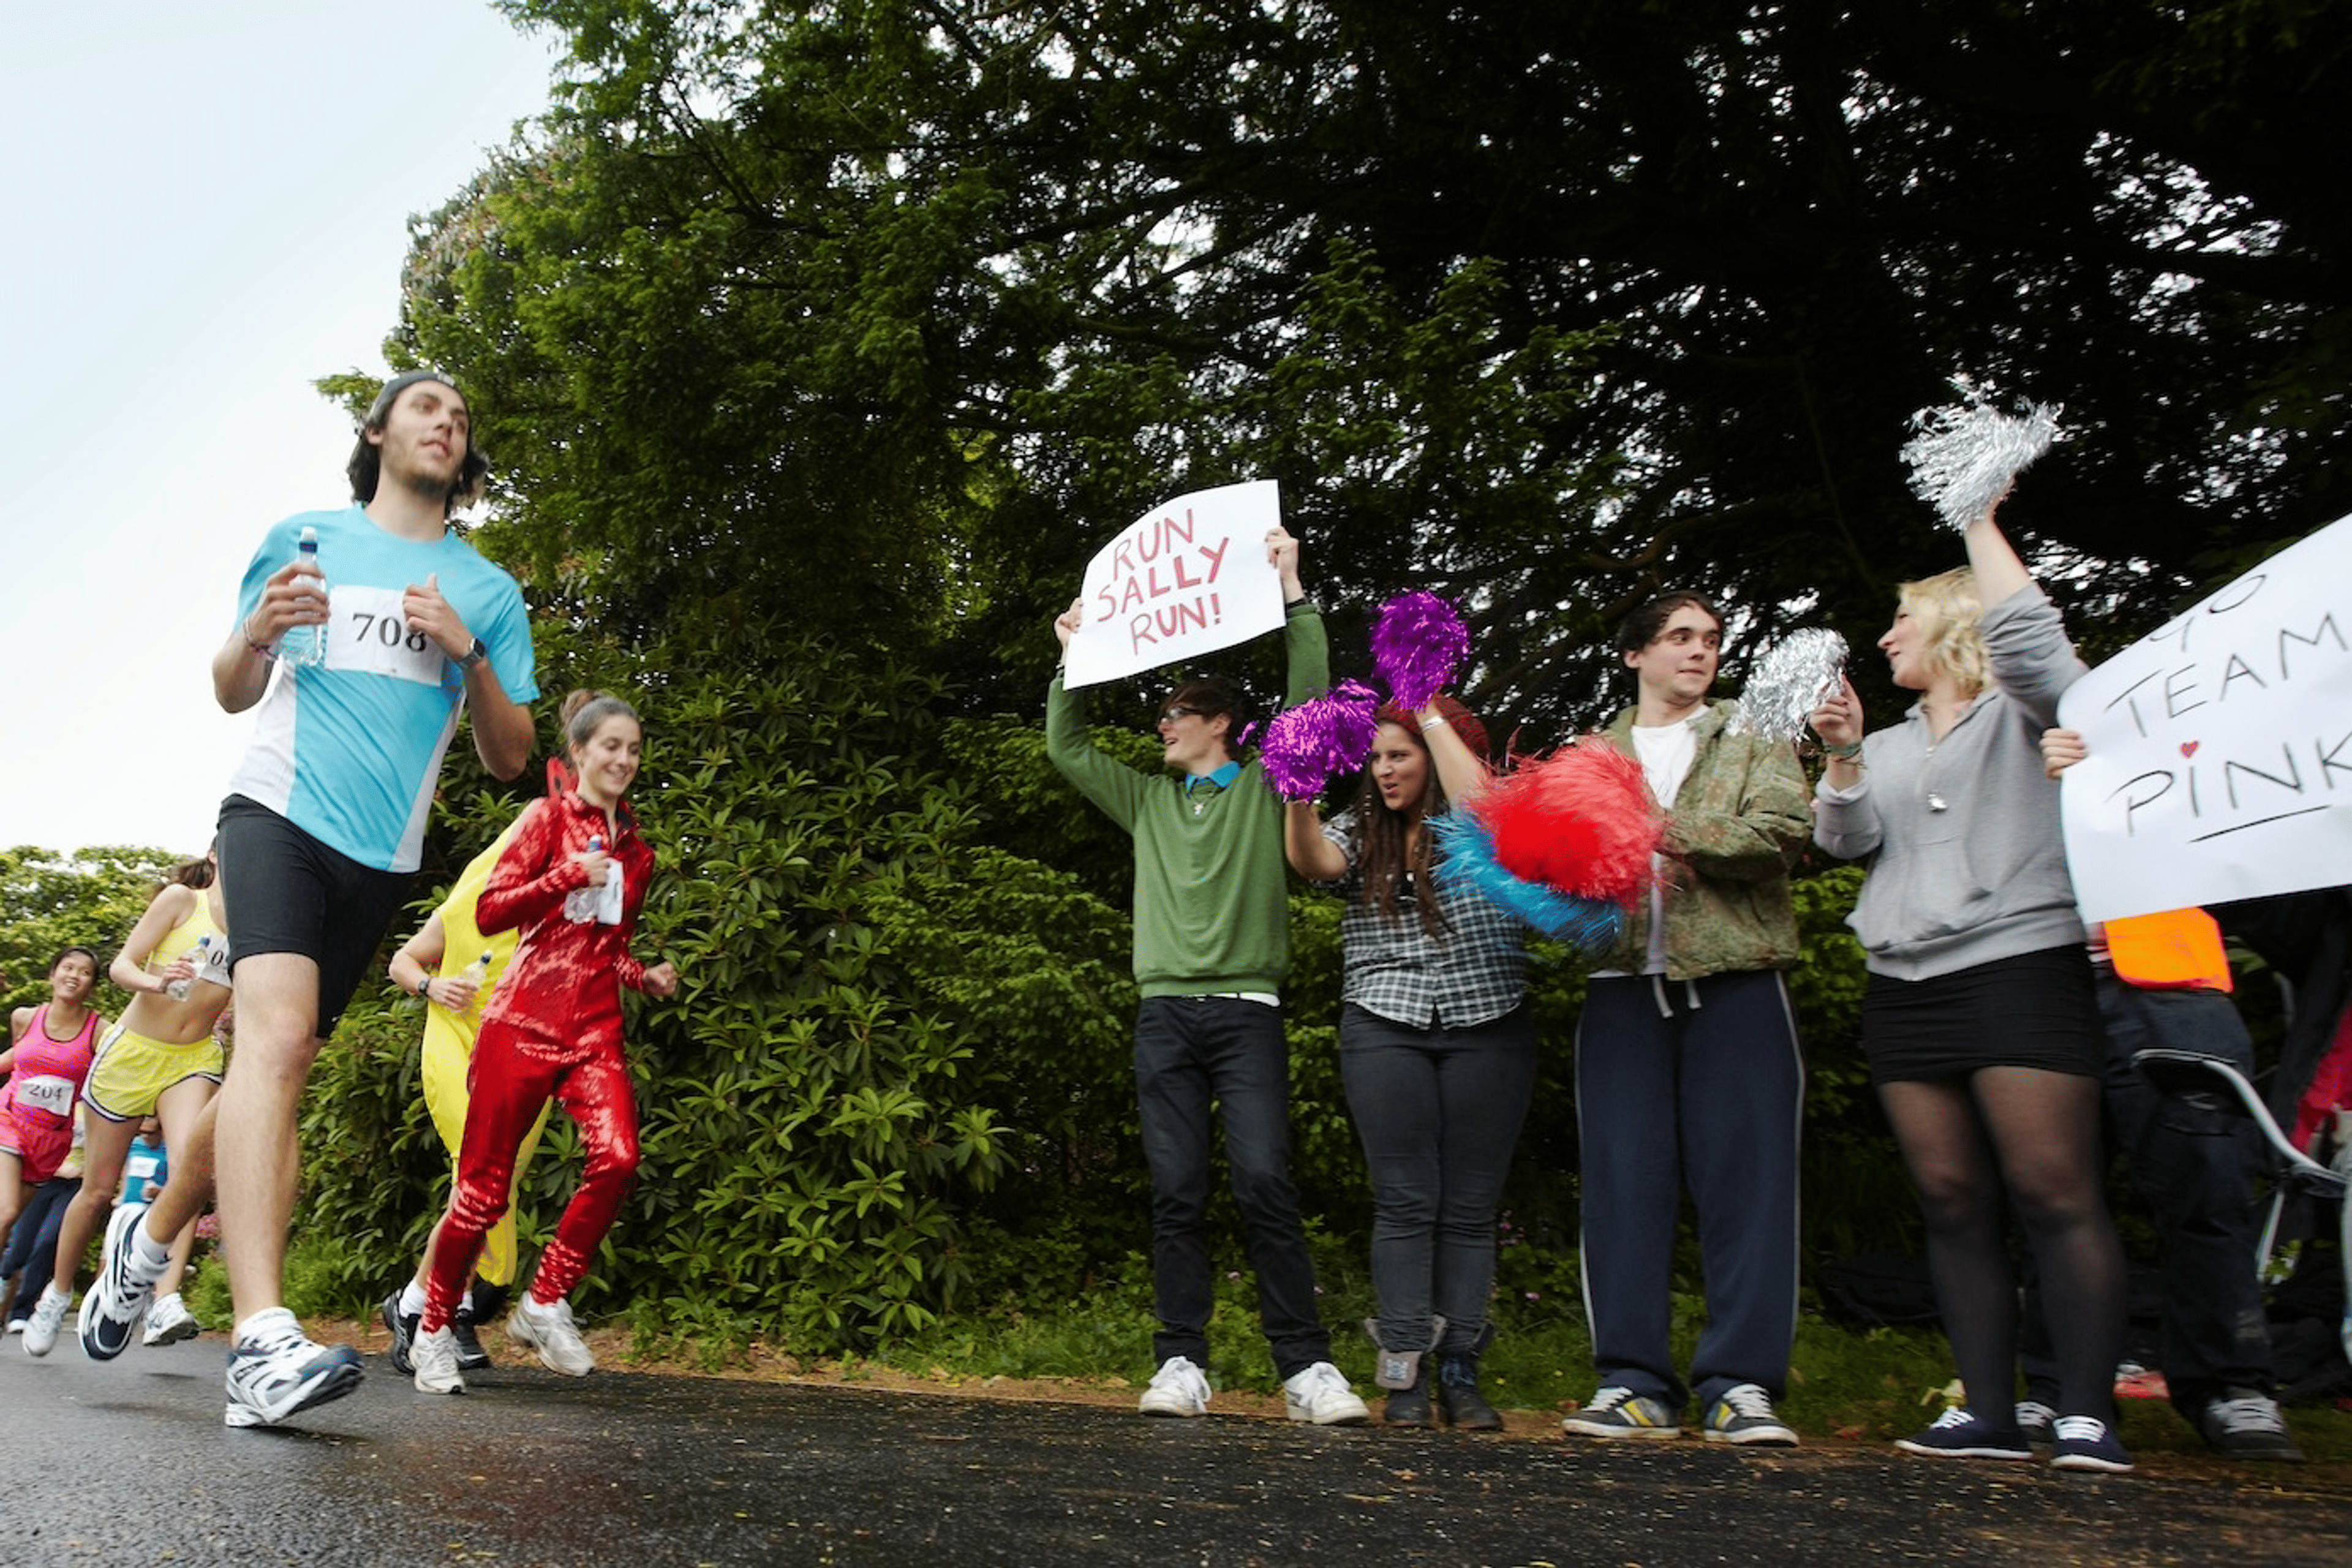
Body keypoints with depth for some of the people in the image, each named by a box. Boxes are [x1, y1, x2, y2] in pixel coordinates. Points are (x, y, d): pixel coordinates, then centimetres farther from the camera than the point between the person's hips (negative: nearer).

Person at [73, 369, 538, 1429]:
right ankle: (262, 1340, -31)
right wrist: (256, 635, -5)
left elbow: (509, 758, 10)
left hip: (382, 858, 3)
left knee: (278, 1064, 10)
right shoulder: (303, 539, 11)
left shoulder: (489, 592, 12)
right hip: (278, 814, -3)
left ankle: (153, 1241, 37)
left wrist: (469, 655, -7)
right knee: (277, 1032, -25)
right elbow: (233, 695, 17)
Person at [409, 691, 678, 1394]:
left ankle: (545, 1304, -3)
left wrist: (645, 976, 9)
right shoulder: (549, 817, 3)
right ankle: (434, 1329, 21)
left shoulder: (636, 848, 18)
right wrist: (570, 875, -12)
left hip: (596, 1028, 4)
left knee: (618, 1158, -20)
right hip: (524, 1018, -4)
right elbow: (490, 910, -4)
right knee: (485, 1184, 1)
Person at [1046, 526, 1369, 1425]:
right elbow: (1066, 750, 24)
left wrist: (1293, 592, -3)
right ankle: (1181, 1365, 4)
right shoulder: (1149, 802, 22)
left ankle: (1307, 1368, -8)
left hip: (1245, 1008, -4)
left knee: (1264, 1183, -13)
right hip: (1165, 1011, 4)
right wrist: (1074, 658, 22)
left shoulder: (1266, 788, 10)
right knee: (1176, 1194, 0)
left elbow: (1312, 697, 0)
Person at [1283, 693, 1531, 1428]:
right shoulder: (1362, 831, 12)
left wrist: (1433, 716, -8)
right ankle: (1404, 1373, 2)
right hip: (1386, 1033, 1)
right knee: (1405, 1202, -1)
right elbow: (1312, 860, -6)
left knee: (1470, 1209, 2)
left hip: (1487, 1032, -1)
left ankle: (1460, 1374, 7)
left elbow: (1477, 803, -17)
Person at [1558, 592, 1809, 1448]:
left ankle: (1741, 1385, 3)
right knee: (1624, 1182, -1)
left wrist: (1666, 836, -11)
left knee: (1745, 1178, -4)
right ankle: (1634, 1383, 6)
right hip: (1623, 984, 1)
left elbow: (1786, 829, -4)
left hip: (1735, 978, -1)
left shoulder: (1754, 736, 14)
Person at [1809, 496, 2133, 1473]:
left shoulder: (2026, 711, 7)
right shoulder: (1890, 747, 24)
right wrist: (1842, 756, -3)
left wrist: (1980, 521, -5)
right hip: (1905, 986, 6)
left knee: (2052, 1193, -10)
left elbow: (2027, 634, -13)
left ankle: (2087, 1414, -5)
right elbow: (1847, 839, 11)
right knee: (1953, 1203, 2)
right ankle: (1989, 1412, 5)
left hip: (2021, 966, -6)